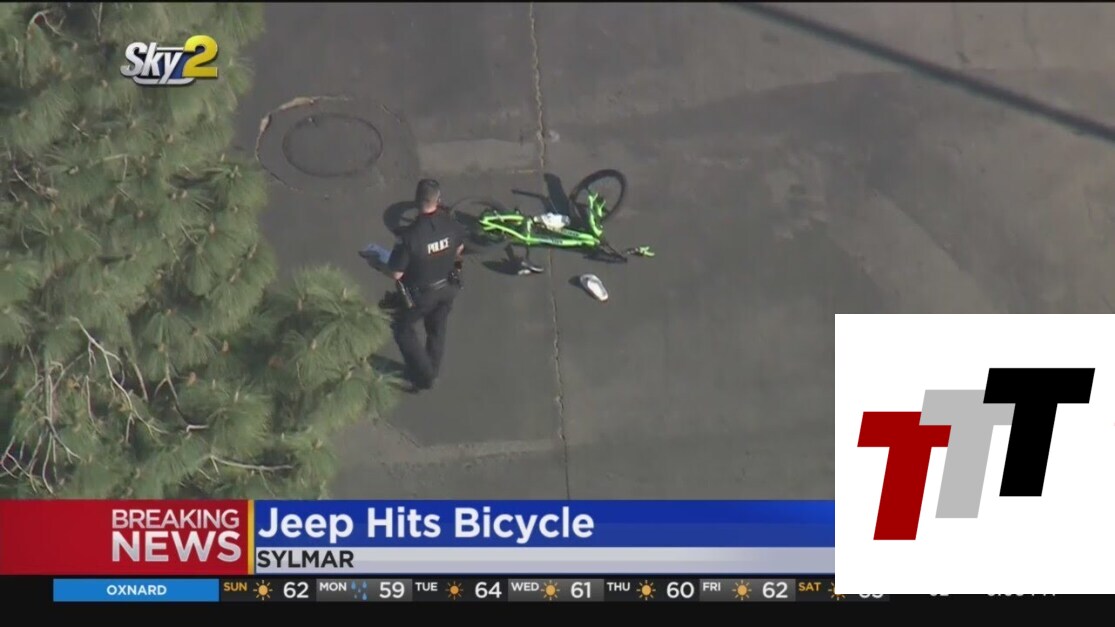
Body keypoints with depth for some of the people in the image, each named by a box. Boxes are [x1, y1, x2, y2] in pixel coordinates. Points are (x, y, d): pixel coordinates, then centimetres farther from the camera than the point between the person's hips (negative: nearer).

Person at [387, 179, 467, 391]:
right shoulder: (451, 224, -20)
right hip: (448, 287, 5)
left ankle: (423, 375, 26)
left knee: (403, 328, 23)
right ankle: (432, 371, 47)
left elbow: (396, 273, -26)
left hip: (420, 293, -5)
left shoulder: (410, 235, -36)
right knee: (437, 330, 28)